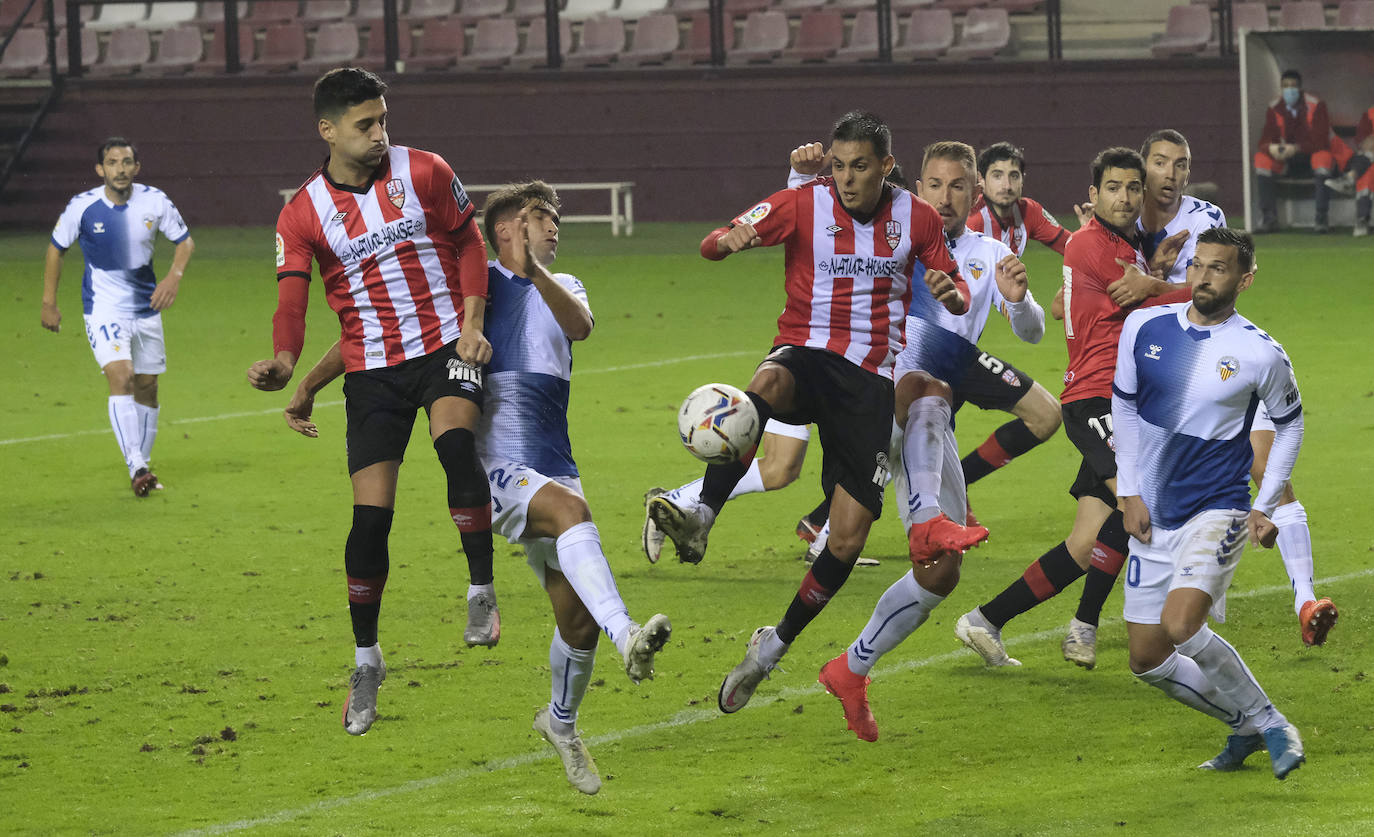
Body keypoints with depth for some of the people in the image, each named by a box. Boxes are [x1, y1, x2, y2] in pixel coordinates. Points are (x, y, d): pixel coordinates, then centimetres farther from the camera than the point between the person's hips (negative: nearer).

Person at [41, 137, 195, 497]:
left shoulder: (154, 202, -7)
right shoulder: (82, 207, -12)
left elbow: (185, 240, 6)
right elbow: (56, 248, 3)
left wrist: (174, 275, -13)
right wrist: (49, 302, 4)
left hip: (146, 309, 4)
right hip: (103, 310, -4)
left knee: (147, 388, 10)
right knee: (121, 377, -22)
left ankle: (143, 465, 28)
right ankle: (137, 469, -28)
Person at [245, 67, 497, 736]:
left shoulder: (423, 173, -2)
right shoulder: (303, 214, -3)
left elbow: (468, 241, 8)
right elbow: (291, 302, -9)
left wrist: (473, 320, -5)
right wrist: (283, 363, -29)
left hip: (446, 346, -1)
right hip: (370, 367, 1)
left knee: (455, 442, -32)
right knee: (370, 514, -3)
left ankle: (481, 593, -20)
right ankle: (365, 662, 13)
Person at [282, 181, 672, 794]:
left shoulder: (562, 287, 21)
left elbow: (580, 326, -5)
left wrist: (535, 271, -21)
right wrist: (309, 384, 8)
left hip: (553, 467, 5)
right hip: (489, 465, -5)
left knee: (578, 617, 2)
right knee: (571, 509, -36)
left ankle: (561, 722, 30)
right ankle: (628, 639, -55)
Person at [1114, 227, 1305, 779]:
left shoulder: (1260, 355, -9)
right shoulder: (1145, 328, -1)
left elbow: (1290, 424, 8)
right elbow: (1124, 407, 12)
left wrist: (1265, 506, 2)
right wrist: (1130, 494, 6)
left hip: (1218, 509, -5)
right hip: (1154, 516, 5)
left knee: (1180, 625, -28)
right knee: (1148, 661, 3)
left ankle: (1269, 720, -8)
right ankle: (1248, 728, 24)